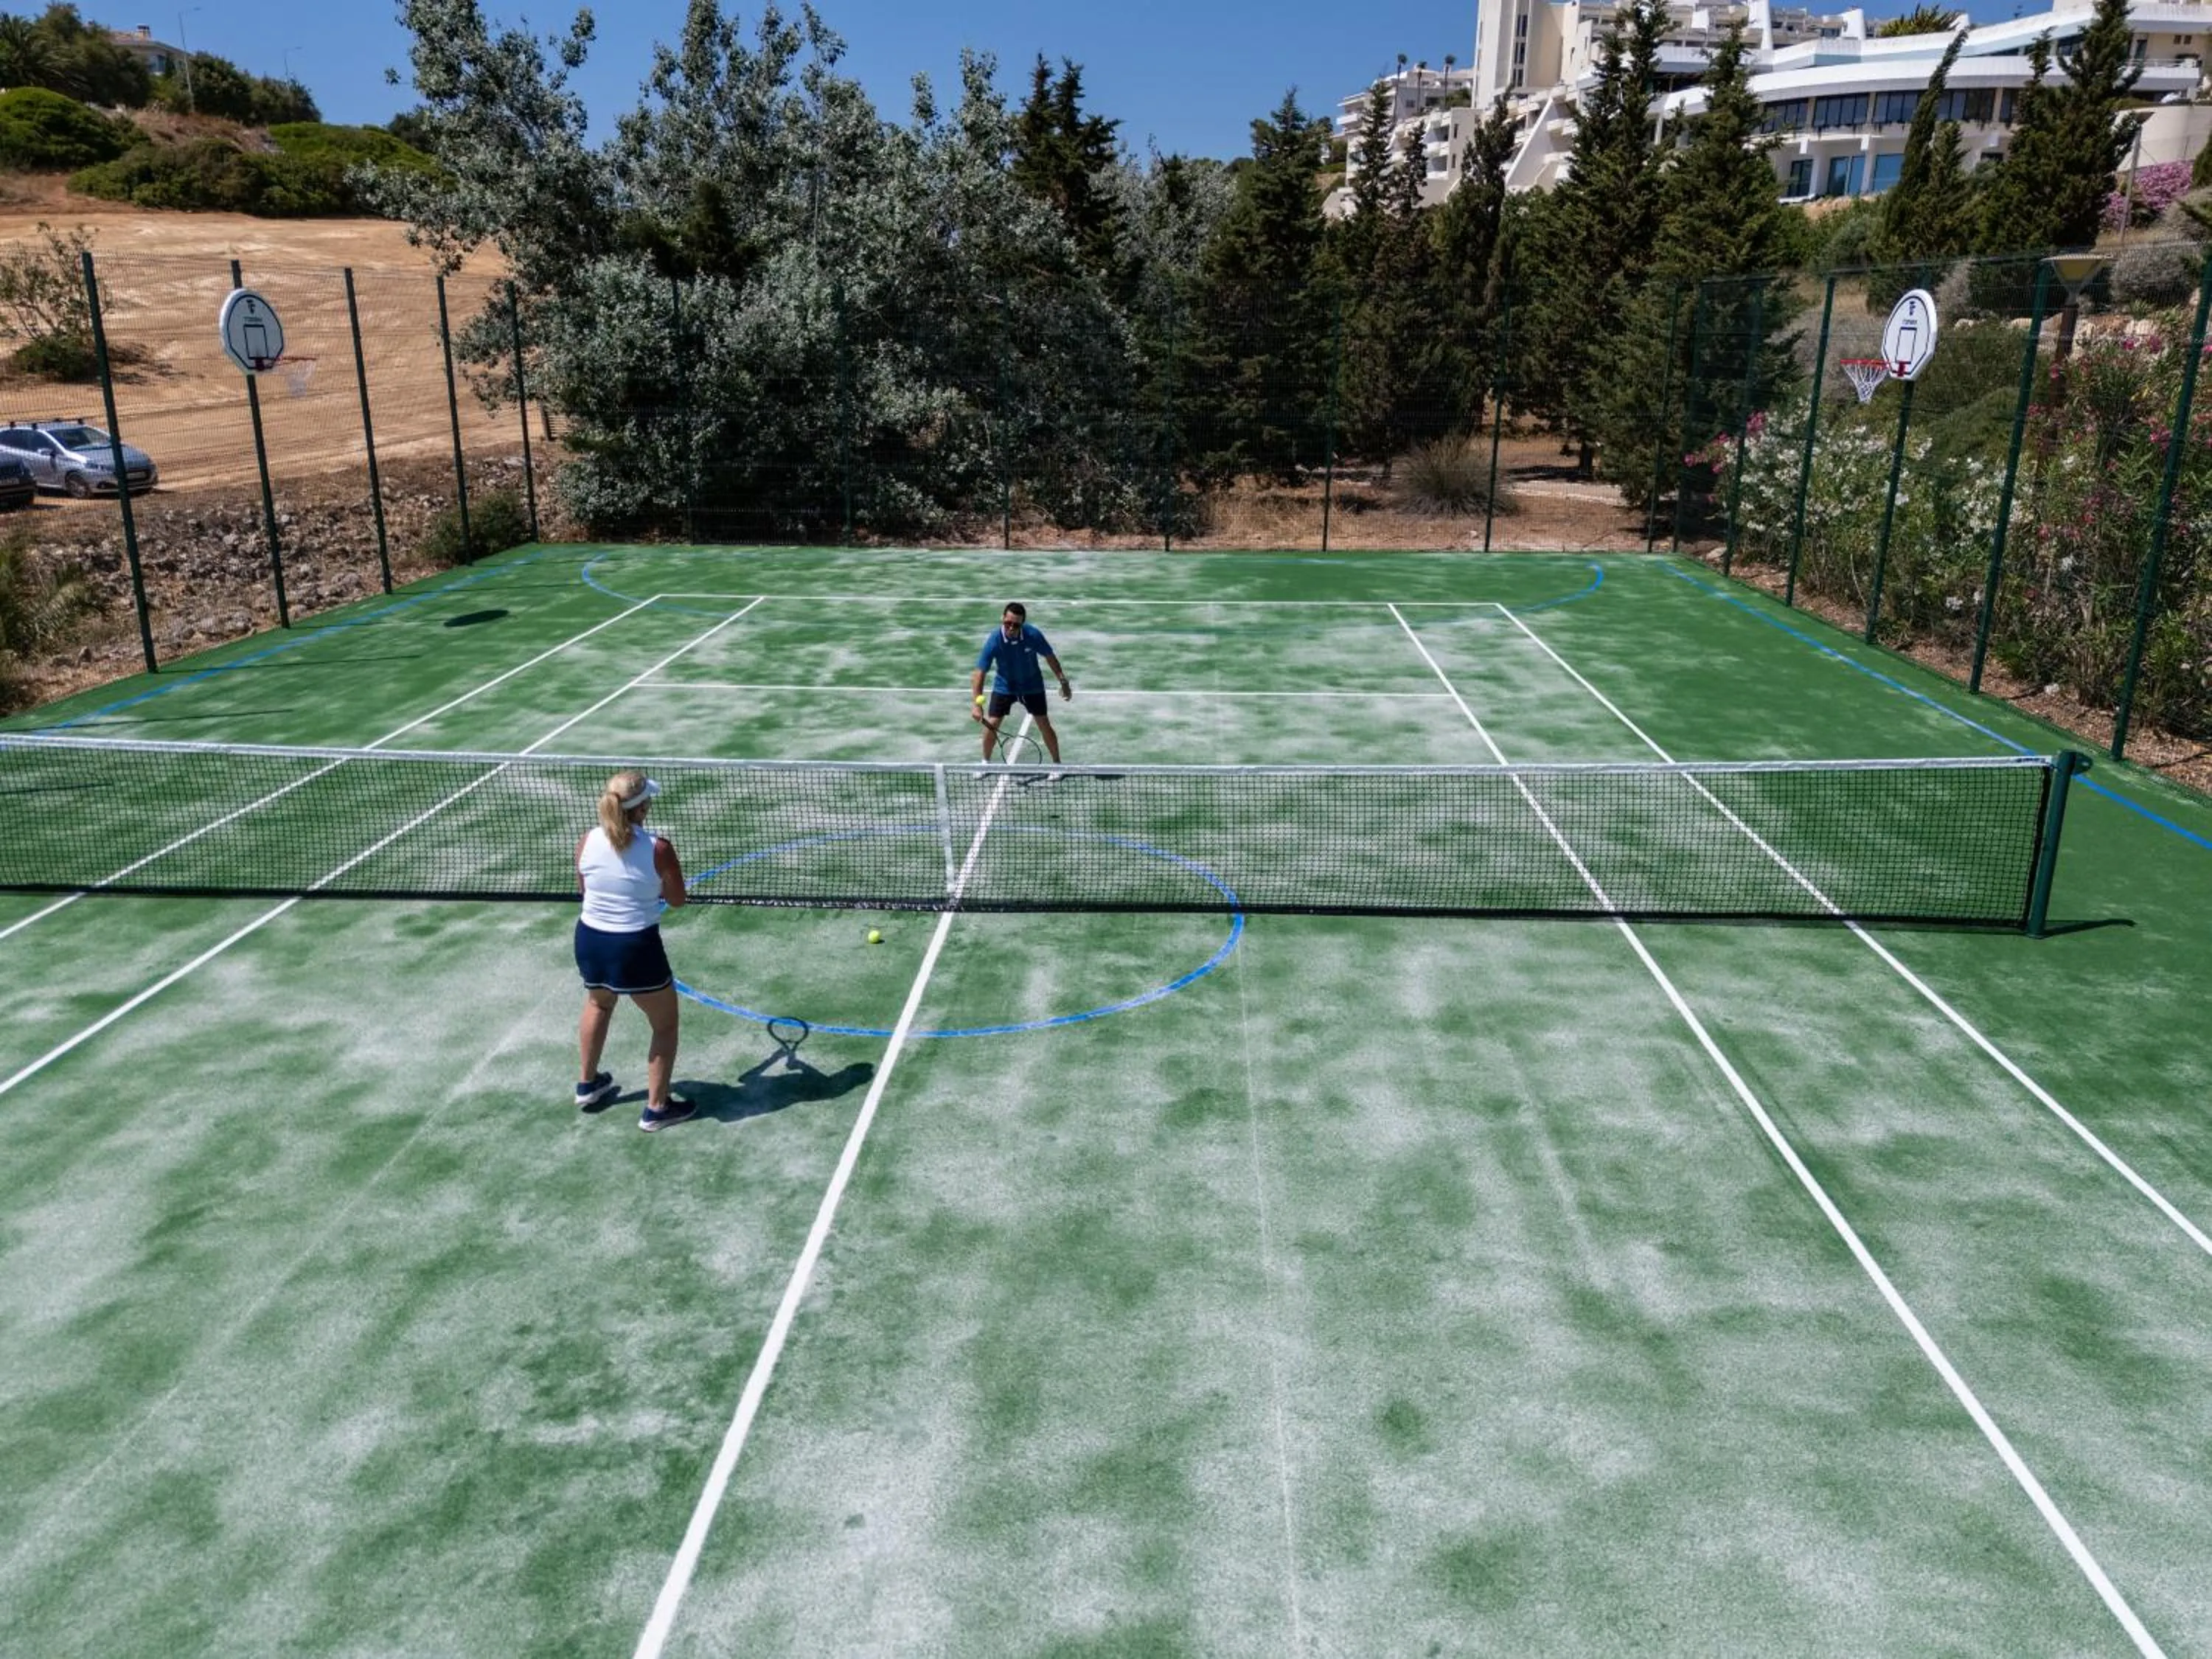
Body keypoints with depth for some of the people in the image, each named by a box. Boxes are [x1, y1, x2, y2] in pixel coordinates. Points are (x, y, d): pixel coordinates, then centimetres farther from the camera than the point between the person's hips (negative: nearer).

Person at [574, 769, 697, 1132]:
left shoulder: (588, 840, -7)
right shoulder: (658, 849, -20)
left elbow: (582, 888, 10)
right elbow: (676, 900, -6)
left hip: (589, 939, 5)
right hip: (635, 947, -5)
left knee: (598, 1005, 35)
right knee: (665, 1023, 17)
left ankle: (588, 1085, 50)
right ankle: (656, 1108, 22)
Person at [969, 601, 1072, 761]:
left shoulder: (1033, 635, -27)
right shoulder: (994, 641, -29)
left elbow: (1049, 657, -9)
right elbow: (980, 672, -28)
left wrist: (1063, 682, -3)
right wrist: (976, 703, -37)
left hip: (1032, 686, 0)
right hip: (1004, 686, 0)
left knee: (1044, 725, 2)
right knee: (991, 724, -3)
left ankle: (1057, 764, 21)